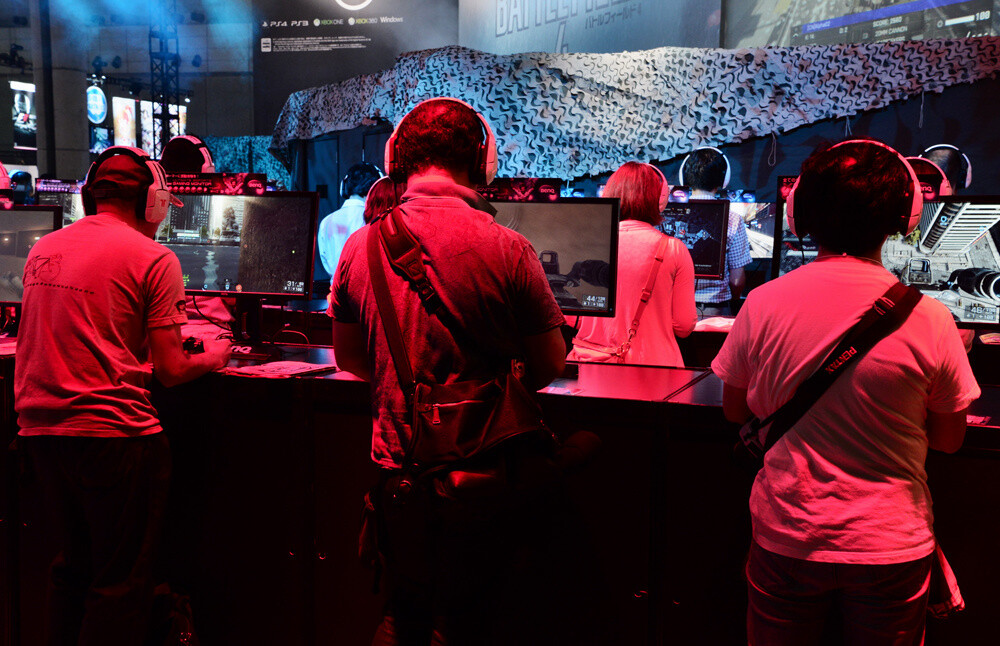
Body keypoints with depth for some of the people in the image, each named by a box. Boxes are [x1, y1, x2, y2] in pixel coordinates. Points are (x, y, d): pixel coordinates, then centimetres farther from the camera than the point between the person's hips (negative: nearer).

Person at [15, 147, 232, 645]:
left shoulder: (42, 249, 11)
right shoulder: (154, 258, -8)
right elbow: (169, 371, -9)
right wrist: (214, 357, 10)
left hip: (38, 430, 7)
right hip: (111, 434, -6)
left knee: (70, 567, 21)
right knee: (121, 585, 6)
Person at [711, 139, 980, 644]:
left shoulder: (762, 304, -12)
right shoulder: (928, 319, -15)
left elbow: (735, 409, 3)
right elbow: (949, 439, -1)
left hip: (785, 540, 1)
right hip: (891, 546, 0)